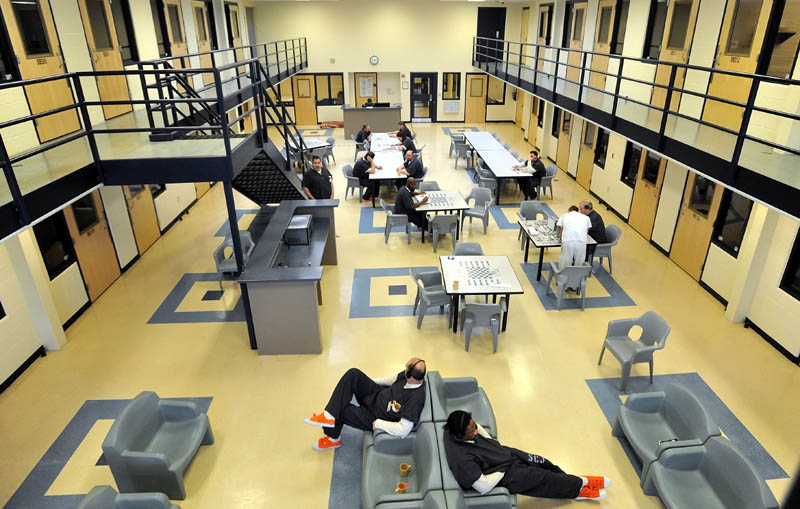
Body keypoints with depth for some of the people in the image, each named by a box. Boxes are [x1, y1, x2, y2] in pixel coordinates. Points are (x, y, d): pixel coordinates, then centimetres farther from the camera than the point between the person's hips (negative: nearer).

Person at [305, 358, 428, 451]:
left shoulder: (416, 398, -37)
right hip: (377, 395, 7)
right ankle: (329, 416, -10)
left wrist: (378, 423, -23)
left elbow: (403, 430, -35)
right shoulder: (407, 375, -14)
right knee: (353, 373, -13)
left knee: (339, 410, -6)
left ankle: (334, 438, 25)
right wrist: (370, 381, 15)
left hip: (375, 418, -7)